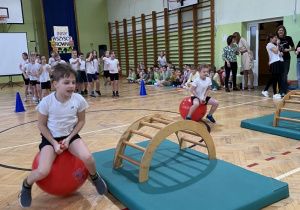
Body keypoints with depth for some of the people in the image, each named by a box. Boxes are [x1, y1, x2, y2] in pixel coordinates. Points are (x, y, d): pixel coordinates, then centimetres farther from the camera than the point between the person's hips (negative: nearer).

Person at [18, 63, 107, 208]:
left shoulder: (79, 99, -14)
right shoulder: (47, 101, -20)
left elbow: (81, 121, -1)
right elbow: (41, 125, -8)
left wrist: (69, 138, -11)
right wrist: (54, 143, -14)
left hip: (71, 136, 2)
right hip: (51, 138, -1)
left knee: (87, 158, -27)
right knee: (43, 171, -22)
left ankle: (94, 177, 9)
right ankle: (26, 185, 16)